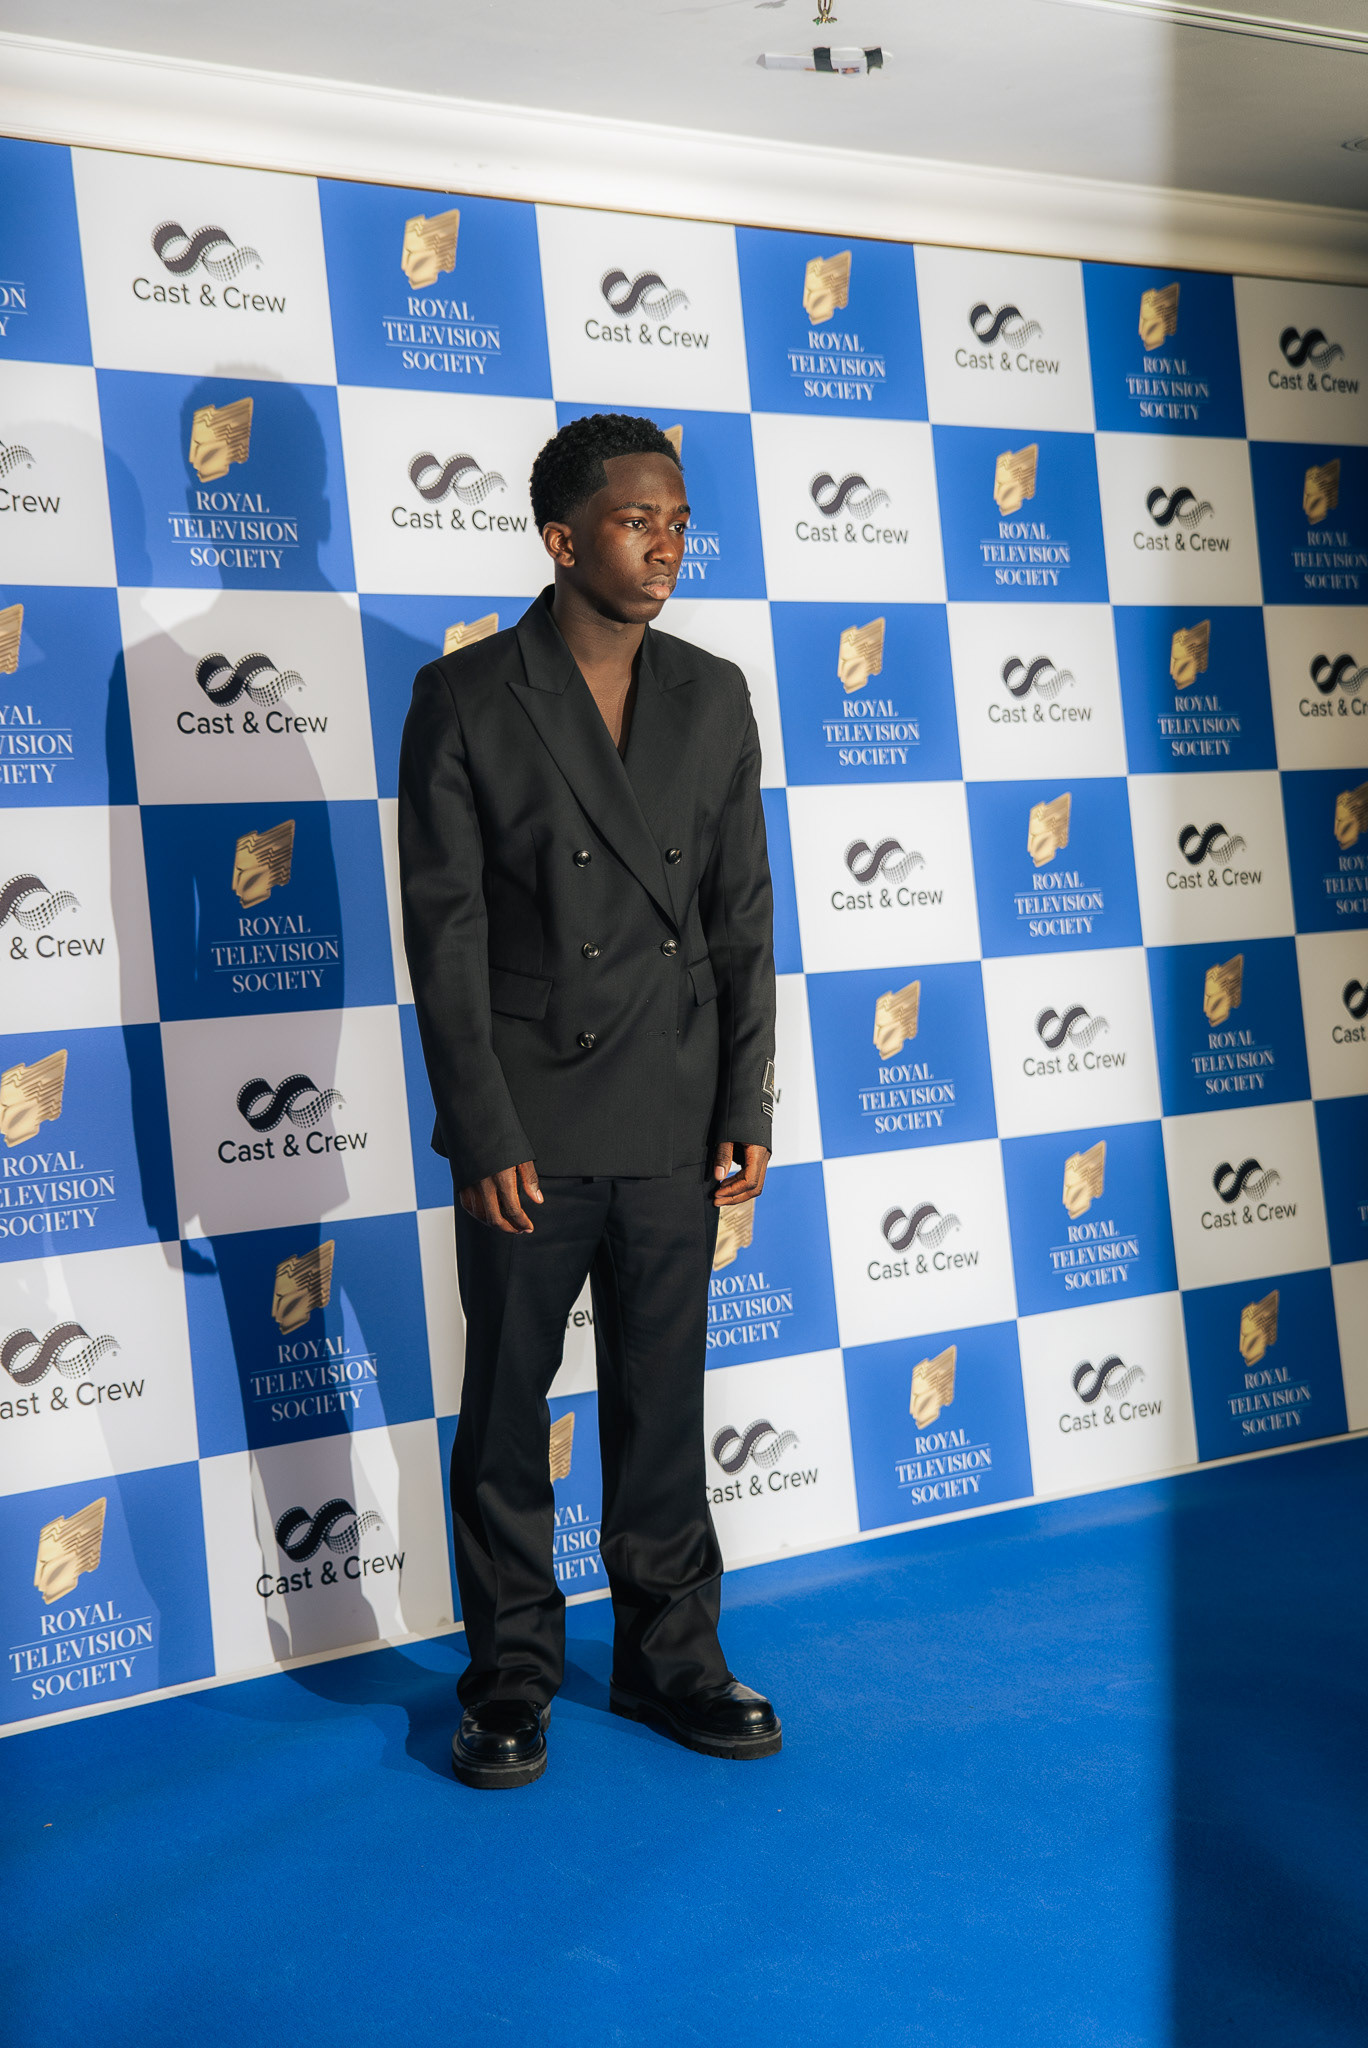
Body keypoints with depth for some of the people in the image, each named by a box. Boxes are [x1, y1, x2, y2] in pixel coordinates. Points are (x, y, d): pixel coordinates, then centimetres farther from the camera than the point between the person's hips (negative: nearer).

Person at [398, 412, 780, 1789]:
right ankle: (512, 1678, 23)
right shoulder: (465, 699, -4)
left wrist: (747, 1108, 3)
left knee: (663, 1407, 12)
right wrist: (485, 1136, -12)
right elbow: (444, 932, -7)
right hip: (528, 1130, -3)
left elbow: (741, 914, 8)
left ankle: (670, 1659, 27)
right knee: (508, 1414, 8)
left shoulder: (713, 698, 7)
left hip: (674, 1129, 3)